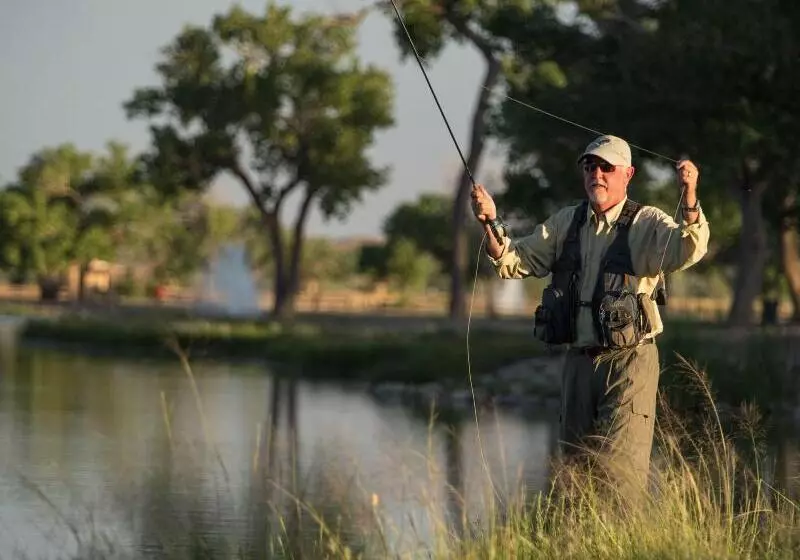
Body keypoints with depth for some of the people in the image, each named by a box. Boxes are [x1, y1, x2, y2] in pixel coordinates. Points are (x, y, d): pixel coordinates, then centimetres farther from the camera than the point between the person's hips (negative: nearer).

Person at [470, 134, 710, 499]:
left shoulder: (646, 224, -3)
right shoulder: (565, 223, 13)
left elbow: (688, 251, -22)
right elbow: (512, 261, 10)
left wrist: (689, 196, -39)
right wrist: (491, 223, -9)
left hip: (629, 362, -5)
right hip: (578, 361, 5)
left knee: (620, 469, -10)